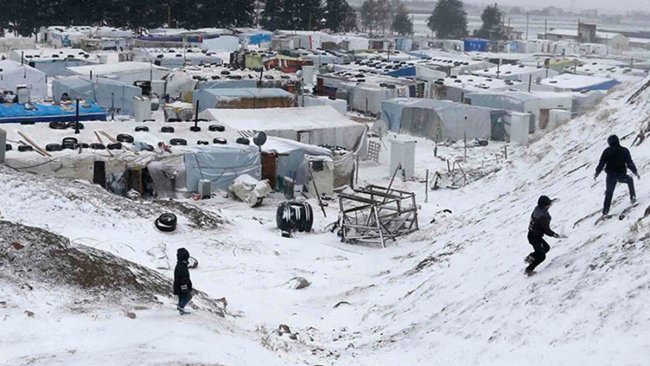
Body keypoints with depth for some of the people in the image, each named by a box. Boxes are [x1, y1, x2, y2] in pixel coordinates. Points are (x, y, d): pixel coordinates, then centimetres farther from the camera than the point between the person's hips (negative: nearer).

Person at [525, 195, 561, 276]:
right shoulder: (542, 216, -30)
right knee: (541, 256, 5)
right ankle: (529, 269, 14)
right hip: (535, 237, -9)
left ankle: (531, 257, 21)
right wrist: (553, 234, -7)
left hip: (532, 234, 9)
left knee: (546, 247, 25)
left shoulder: (537, 210, -2)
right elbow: (546, 229, -22)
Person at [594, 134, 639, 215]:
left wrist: (597, 173, 8)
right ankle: (633, 197, 25)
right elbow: (630, 163, -5)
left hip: (610, 176, 0)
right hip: (622, 175, 0)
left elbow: (601, 163, -4)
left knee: (609, 193, 14)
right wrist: (635, 172, 6)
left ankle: (605, 210, 10)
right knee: (630, 180, 32)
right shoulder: (624, 151, -5)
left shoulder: (607, 151, -6)